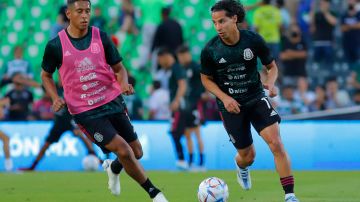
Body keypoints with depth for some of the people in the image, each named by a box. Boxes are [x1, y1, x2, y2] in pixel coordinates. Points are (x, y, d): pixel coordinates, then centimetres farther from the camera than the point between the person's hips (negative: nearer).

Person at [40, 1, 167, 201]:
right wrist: (56, 98, -7)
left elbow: (119, 67, 6)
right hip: (84, 110, -4)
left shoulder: (101, 37, -1)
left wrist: (124, 84, -17)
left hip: (113, 101, 4)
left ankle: (113, 168, 43)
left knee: (136, 153, 8)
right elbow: (46, 75, 9)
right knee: (123, 150, -17)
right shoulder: (56, 46, -6)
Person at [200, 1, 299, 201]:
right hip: (231, 105, 0)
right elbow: (206, 79, 2)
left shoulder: (253, 40, -12)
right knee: (248, 155, 7)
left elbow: (272, 66, 3)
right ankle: (242, 168, 48)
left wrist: (270, 82, -19)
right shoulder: (210, 50, -13)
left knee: (276, 143, -19)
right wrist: (224, 98, -13)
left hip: (256, 98, 0)